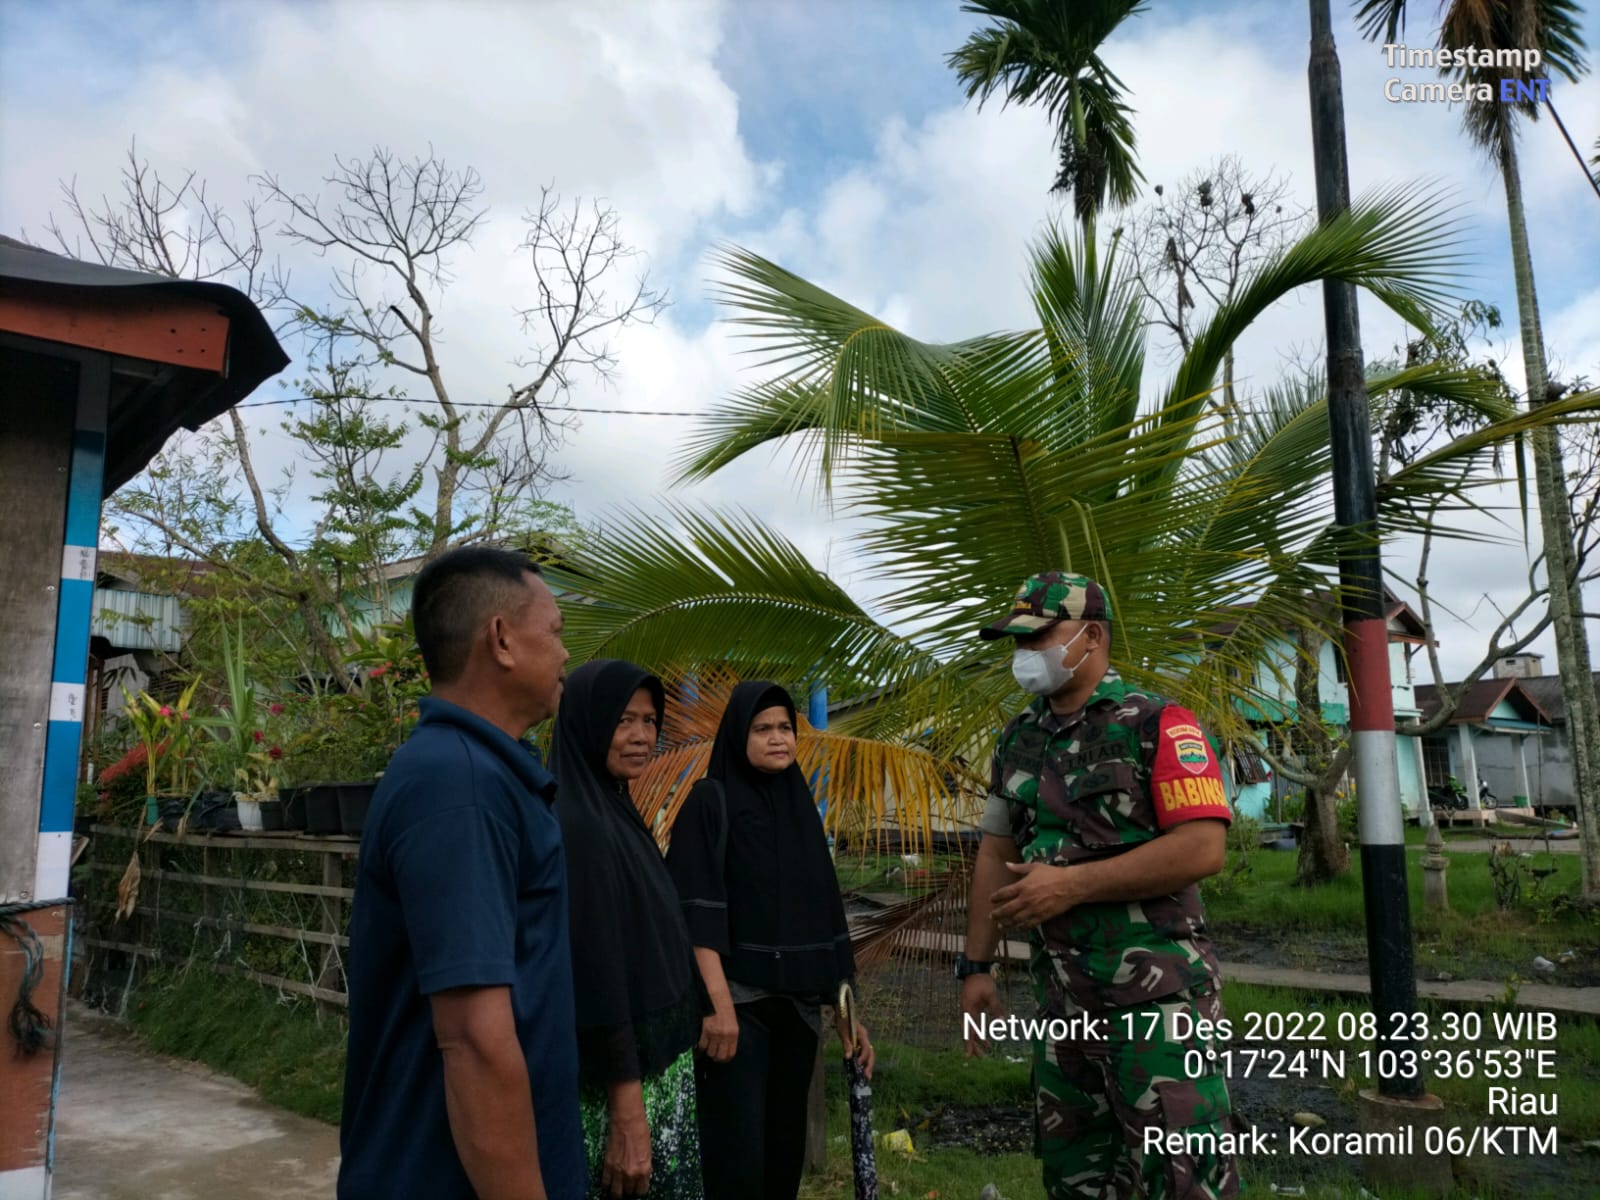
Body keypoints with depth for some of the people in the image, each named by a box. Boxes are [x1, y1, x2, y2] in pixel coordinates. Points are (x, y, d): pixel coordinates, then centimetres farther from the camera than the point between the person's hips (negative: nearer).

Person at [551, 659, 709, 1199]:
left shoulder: (618, 813, 7)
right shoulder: (578, 826, -20)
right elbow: (595, 974, -23)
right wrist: (626, 1114, -22)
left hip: (659, 1059, 9)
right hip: (620, 1078, -9)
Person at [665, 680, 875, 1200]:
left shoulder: (801, 805, 12)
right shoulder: (711, 799, -5)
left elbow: (823, 912, 12)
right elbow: (697, 907, -14)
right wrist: (719, 1002, -23)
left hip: (797, 1005, 6)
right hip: (737, 1001, -6)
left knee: (787, 1148, 11)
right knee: (739, 1156, -6)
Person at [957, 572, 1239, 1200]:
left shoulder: (1158, 724, -10)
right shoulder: (1018, 739, 10)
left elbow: (1203, 848, -20)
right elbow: (996, 854, 13)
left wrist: (1070, 884, -21)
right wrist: (975, 965, 9)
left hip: (1155, 987, -7)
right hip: (1061, 992, 7)